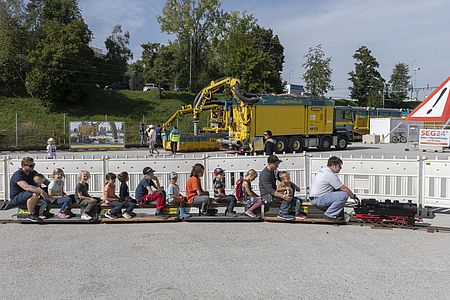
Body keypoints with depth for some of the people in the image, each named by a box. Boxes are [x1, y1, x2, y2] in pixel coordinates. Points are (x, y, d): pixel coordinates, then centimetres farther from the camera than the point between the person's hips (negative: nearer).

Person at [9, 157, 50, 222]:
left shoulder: (33, 172, 3)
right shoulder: (18, 175, -23)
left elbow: (44, 181, 9)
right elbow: (26, 187, -39)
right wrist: (41, 191, -45)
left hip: (27, 193, 8)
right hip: (16, 198, -8)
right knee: (35, 194, -36)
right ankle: (31, 214, -23)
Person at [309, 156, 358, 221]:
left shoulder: (323, 171, 13)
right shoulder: (330, 175, -18)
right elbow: (344, 188, -12)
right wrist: (353, 196, 2)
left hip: (315, 197, 11)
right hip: (318, 199, -10)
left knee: (339, 191, 19)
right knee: (343, 195, -20)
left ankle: (339, 214, 20)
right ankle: (330, 215, -11)